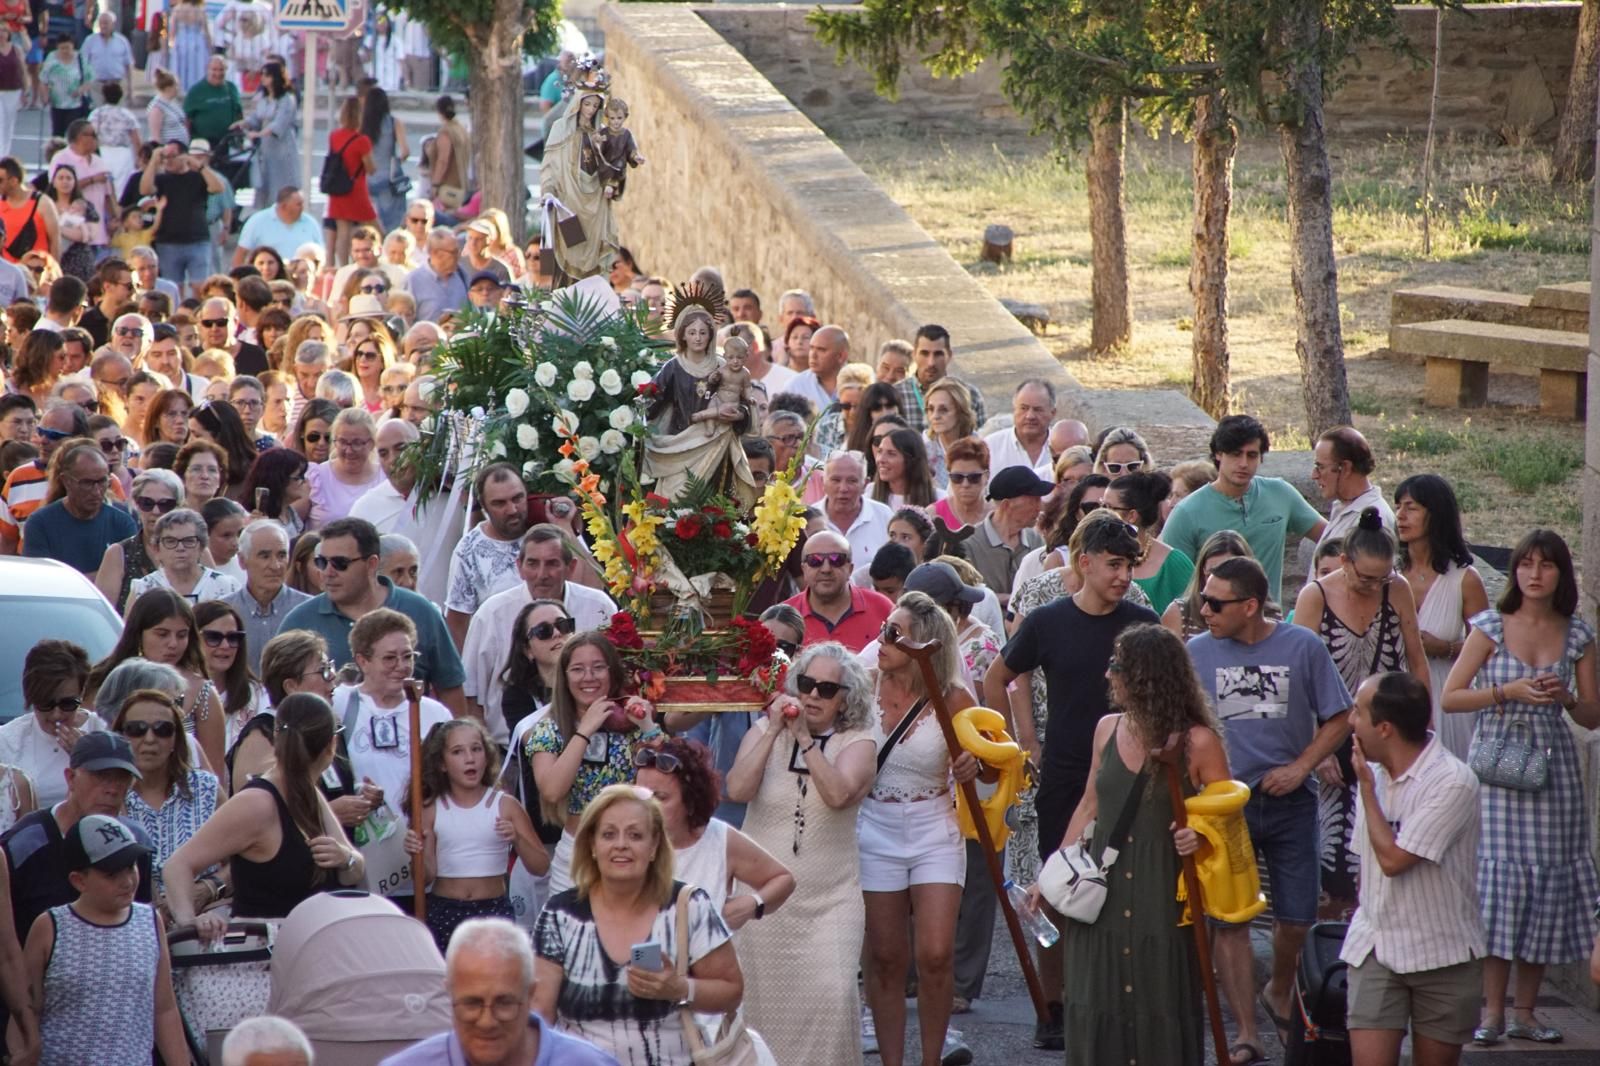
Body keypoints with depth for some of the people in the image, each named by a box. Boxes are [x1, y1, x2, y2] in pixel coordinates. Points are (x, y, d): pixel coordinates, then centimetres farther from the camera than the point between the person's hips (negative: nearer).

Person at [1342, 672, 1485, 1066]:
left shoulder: (1452, 782, -18)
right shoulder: (1375, 772, 4)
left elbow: (1393, 859, -21)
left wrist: (1367, 789, -12)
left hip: (1442, 954, -4)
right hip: (1375, 946, 4)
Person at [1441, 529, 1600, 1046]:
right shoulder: (1492, 626, -1)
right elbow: (1450, 697, -4)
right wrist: (1509, 692, -15)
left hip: (1553, 767, 3)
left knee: (1549, 878, 1)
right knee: (1499, 874, -12)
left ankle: (1524, 1011, 9)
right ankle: (1492, 1011, -9)